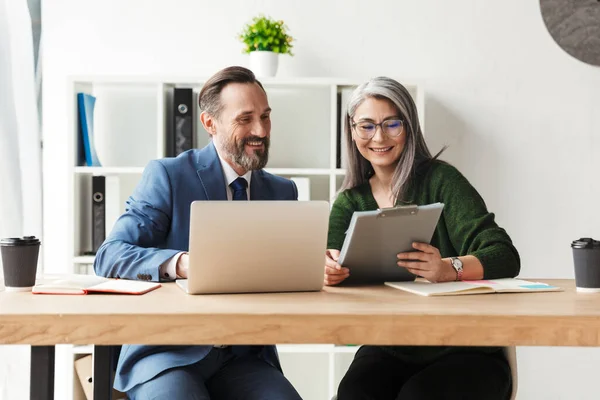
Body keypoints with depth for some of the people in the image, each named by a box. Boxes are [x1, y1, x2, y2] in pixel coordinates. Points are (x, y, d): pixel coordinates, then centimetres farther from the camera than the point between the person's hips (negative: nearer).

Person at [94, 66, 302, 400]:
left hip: (244, 358, 3)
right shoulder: (168, 175, -3)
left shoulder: (283, 192, 13)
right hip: (168, 355, -3)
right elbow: (109, 256, -10)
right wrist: (180, 263, -29)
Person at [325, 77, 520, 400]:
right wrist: (327, 270, -30)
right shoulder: (348, 203, 7)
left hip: (465, 351, -2)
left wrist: (450, 268, -35)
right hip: (387, 352, 2)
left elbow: (505, 257, -15)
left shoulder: (439, 179, -6)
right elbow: (331, 264, -6)